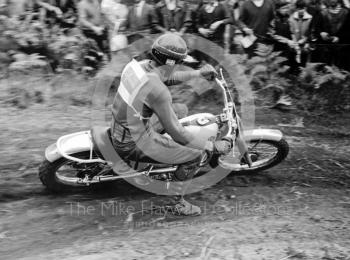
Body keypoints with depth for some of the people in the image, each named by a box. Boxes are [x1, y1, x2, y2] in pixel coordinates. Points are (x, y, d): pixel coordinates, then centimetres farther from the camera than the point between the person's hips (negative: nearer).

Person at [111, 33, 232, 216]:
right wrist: (212, 147, -14)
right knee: (196, 154, -5)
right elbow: (176, 132, -24)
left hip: (119, 128, 9)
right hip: (133, 144, -9)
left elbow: (167, 78, 16)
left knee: (172, 113, 30)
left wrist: (198, 73, 19)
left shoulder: (139, 65, -5)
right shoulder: (158, 91, -30)